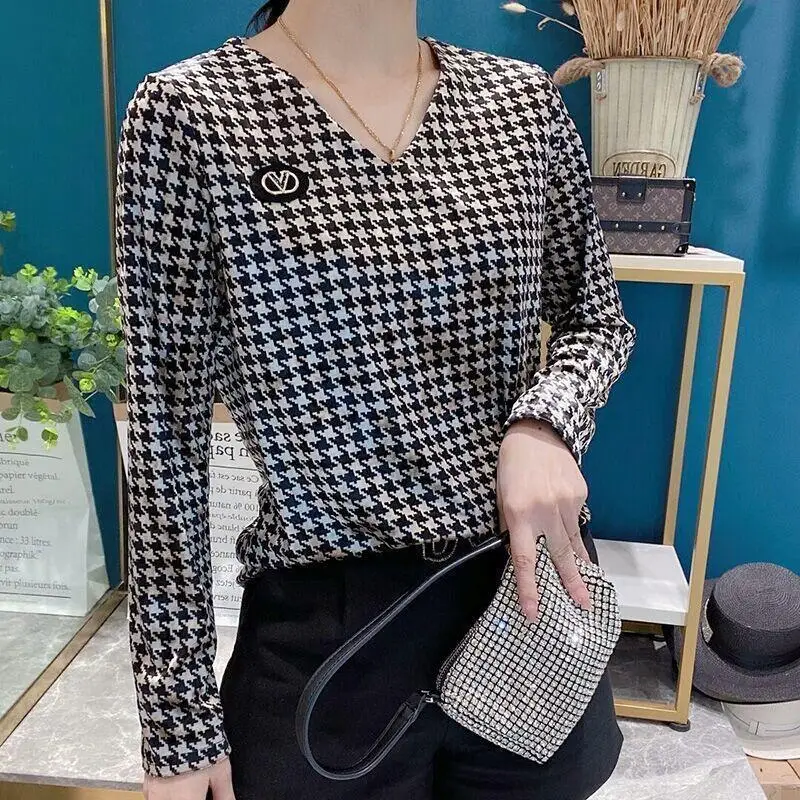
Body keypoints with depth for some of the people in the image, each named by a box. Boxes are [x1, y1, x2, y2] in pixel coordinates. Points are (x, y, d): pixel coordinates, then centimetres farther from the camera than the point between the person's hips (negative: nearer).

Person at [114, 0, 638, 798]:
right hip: (330, 625, -3)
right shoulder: (189, 111, -8)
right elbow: (167, 431, -8)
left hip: (534, 580, 4)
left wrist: (545, 421, -12)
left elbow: (598, 319, 11)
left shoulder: (523, 100, 2)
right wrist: (180, 720, -5)